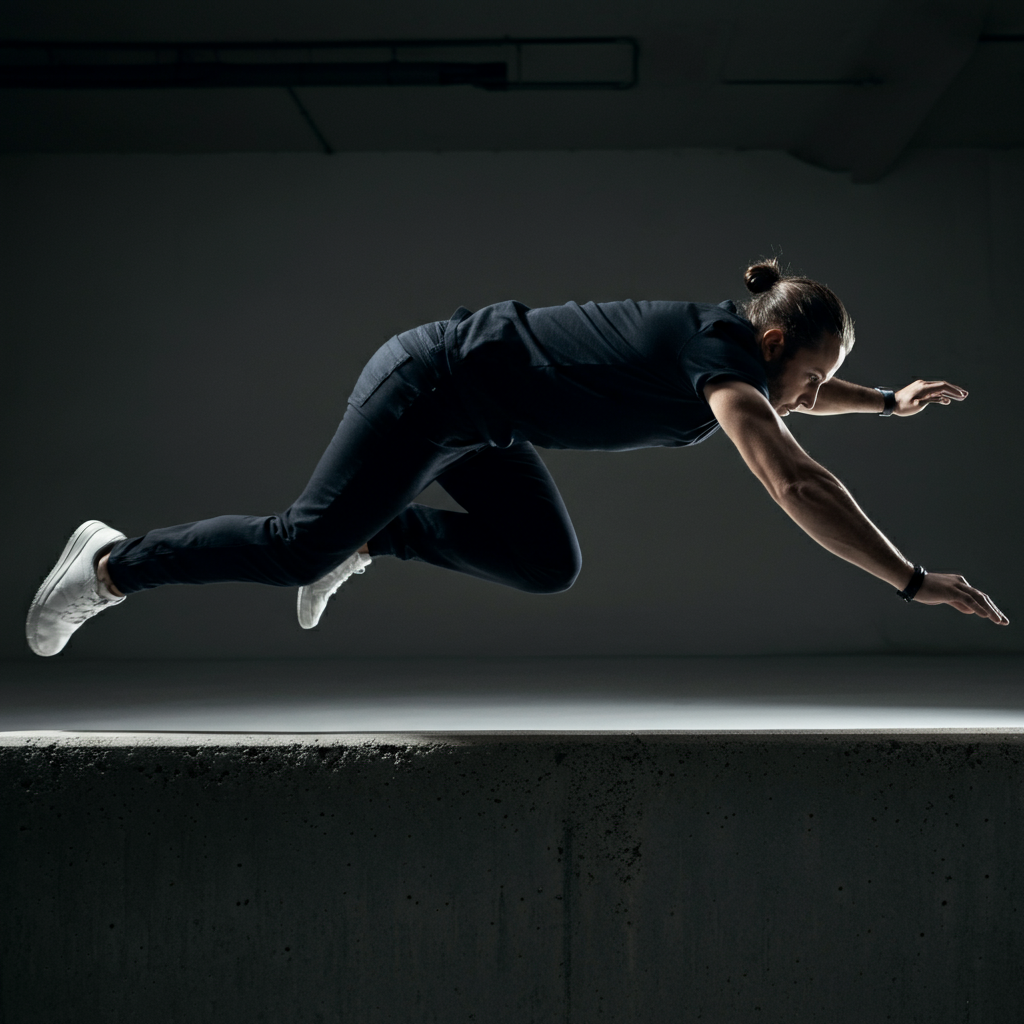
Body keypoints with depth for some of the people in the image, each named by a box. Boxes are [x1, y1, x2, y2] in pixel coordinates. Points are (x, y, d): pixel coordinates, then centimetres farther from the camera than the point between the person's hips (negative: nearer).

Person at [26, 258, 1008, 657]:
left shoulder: (735, 342, 5)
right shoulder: (720, 352, -22)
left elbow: (787, 392, 32)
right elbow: (795, 480, -35)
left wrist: (890, 401, 28)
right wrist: (913, 581, -34)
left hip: (478, 421, 9)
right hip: (433, 382, -9)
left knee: (548, 566, 7)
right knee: (304, 544, -7)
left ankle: (372, 536, 17)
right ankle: (112, 564, 8)